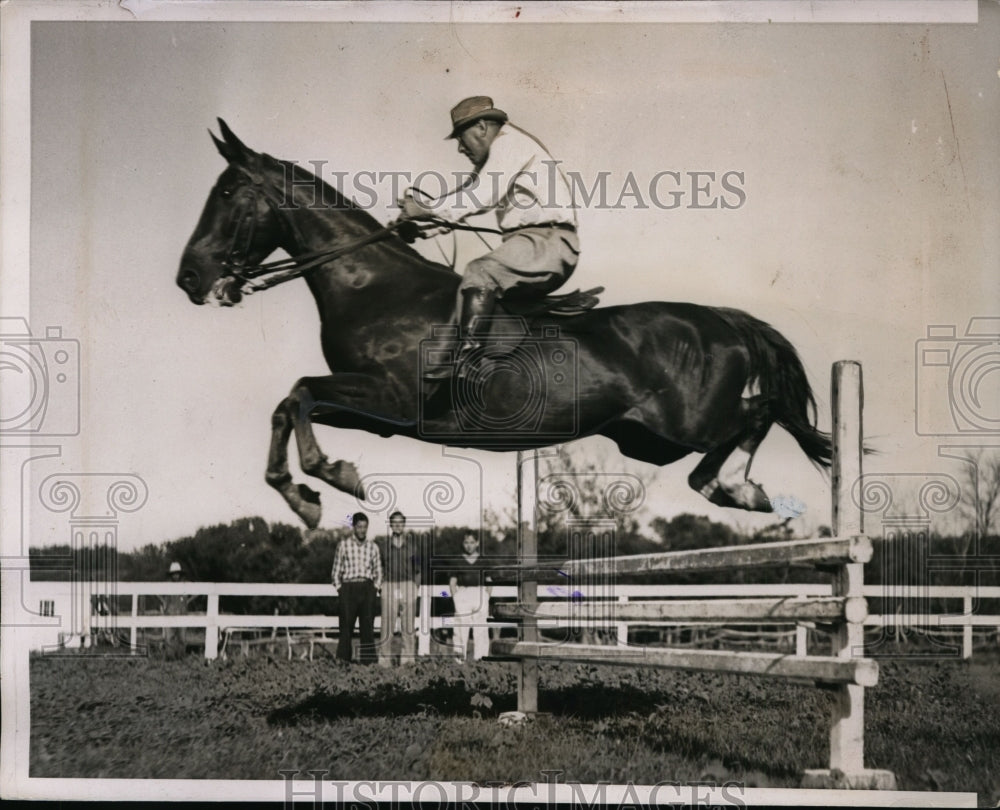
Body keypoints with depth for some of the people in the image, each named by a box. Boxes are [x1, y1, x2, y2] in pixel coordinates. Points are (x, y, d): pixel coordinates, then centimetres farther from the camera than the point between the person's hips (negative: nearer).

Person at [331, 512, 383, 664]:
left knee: (367, 625, -1)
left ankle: (368, 660, 0)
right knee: (346, 625, -3)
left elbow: (378, 571, 16)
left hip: (367, 588, 2)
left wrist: (375, 588, 5)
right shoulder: (343, 545, 4)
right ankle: (343, 660, 2)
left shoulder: (373, 547, 10)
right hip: (348, 587, -2)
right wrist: (339, 589, -1)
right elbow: (336, 570, 7)